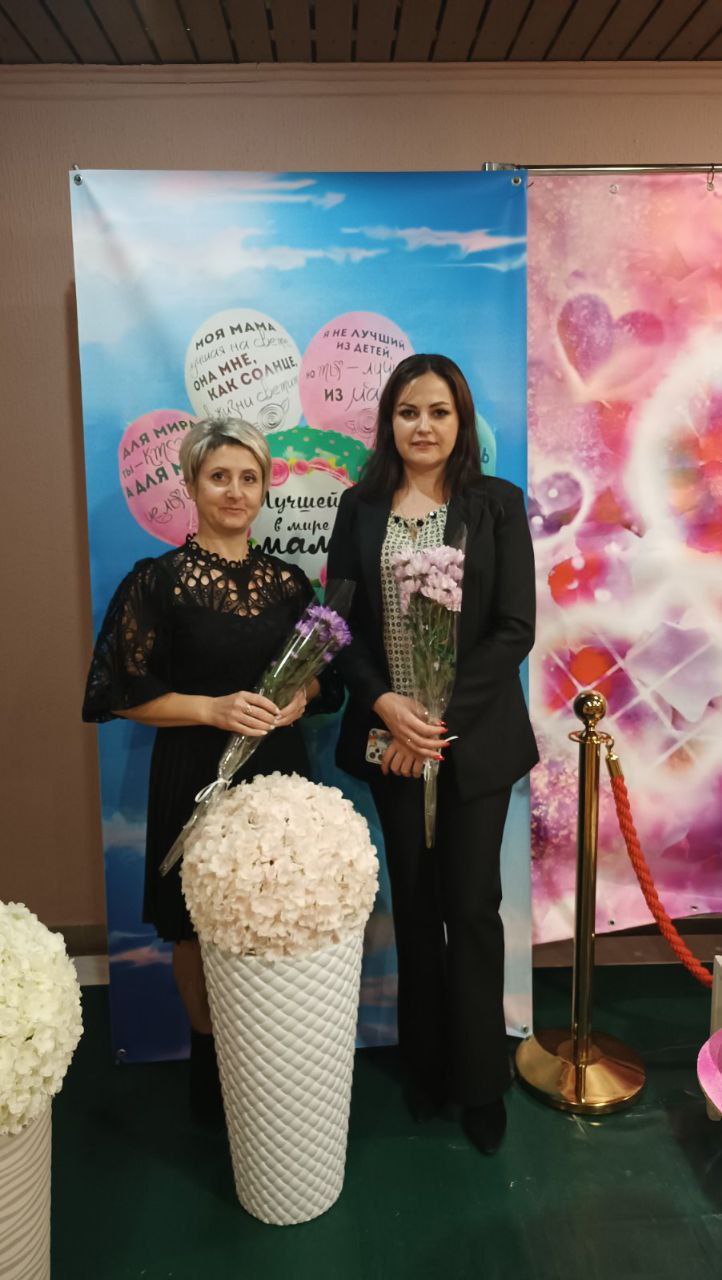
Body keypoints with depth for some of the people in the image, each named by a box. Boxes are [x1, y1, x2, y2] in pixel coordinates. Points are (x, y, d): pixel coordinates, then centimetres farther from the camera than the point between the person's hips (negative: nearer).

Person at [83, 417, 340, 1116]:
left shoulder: (286, 580, 5)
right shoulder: (157, 580, -7)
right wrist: (213, 708, -19)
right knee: (200, 928, 10)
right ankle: (208, 1059, 34)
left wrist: (300, 697, -8)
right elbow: (123, 693, -8)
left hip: (278, 769, 3)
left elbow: (321, 674, 14)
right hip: (196, 775, -3)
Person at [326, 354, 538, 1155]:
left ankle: (480, 1081, 26)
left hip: (476, 739, -2)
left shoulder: (498, 505, -2)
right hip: (389, 737, 2)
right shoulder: (360, 508, 4)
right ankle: (425, 1066, 33)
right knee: (414, 903, 13)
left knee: (471, 906, 5)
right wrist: (388, 706, -14)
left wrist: (443, 720, -14)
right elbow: (343, 622, 2)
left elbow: (514, 629, -7)